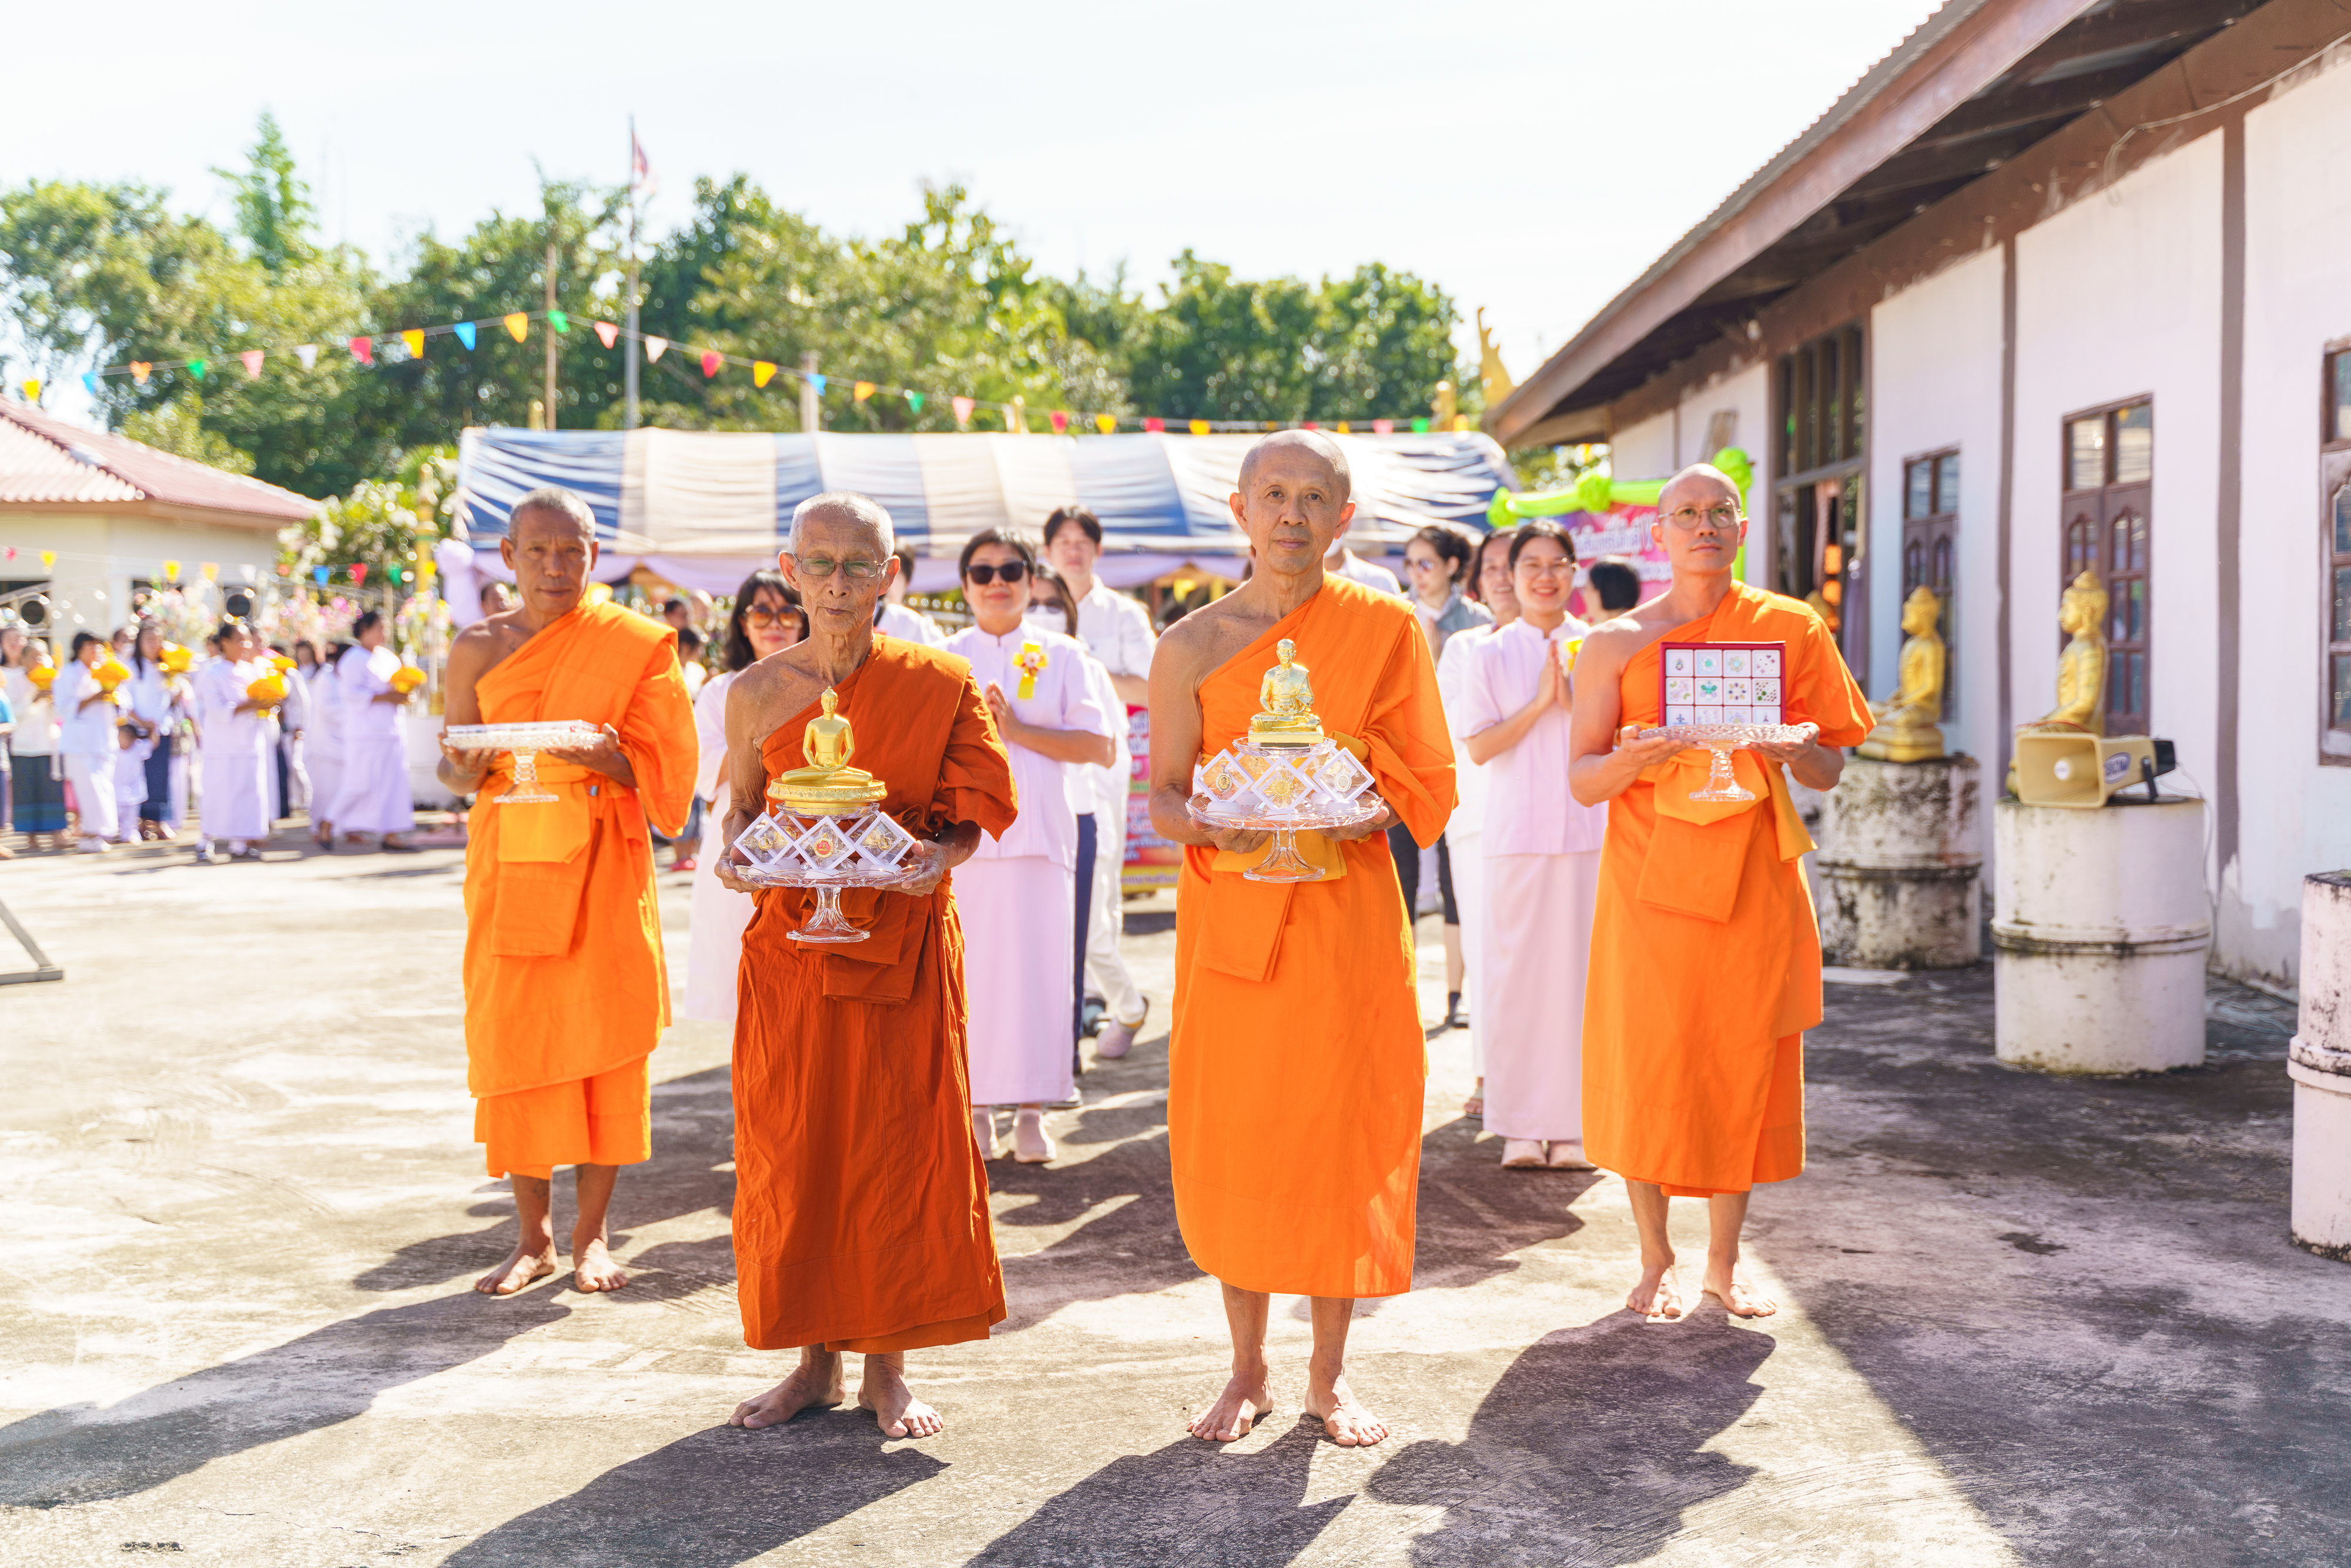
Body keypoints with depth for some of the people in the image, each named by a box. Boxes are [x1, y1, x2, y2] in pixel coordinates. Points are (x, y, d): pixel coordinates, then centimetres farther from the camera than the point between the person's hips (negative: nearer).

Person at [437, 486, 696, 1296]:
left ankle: (591, 1231, 12)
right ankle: (532, 1235, 15)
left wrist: (601, 758, -21)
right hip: (509, 863, 1)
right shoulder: (478, 648, 5)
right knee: (514, 1039, 1)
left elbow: (658, 768, -1)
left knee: (603, 1032, -1)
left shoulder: (633, 644, 1)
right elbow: (452, 769, 9)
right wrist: (468, 768, -14)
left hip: (601, 864, -1)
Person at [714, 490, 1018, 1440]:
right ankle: (815, 1358, 20)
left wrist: (938, 856, -20)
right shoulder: (757, 694, 1)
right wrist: (736, 856, -9)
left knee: (899, 1145, 2)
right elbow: (740, 807, 12)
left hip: (904, 939, -1)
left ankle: (887, 1363, 16)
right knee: (791, 1142, 5)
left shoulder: (938, 684, -3)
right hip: (792, 937, 2)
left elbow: (969, 816, 1)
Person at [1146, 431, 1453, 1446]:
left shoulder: (1386, 629, 1)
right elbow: (1162, 798, 4)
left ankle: (1330, 1373, 19)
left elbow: (1429, 787, 3)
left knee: (1345, 1130, 2)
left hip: (1346, 914, 0)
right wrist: (1213, 825, -17)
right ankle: (1247, 1370, 21)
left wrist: (1356, 810, -17)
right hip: (1231, 914, 1)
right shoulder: (1192, 646, 2)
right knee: (1231, 1134, 3)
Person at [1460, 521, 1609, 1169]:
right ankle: (1520, 1126, 8)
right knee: (1516, 973, 0)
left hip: (1590, 831, 1)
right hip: (1517, 834, -1)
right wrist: (1541, 702, -10)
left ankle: (1574, 1125, 8)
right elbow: (1479, 748, -2)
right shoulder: (1490, 655, 6)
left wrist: (1574, 698, -8)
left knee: (1580, 971, 0)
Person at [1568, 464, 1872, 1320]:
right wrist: (1632, 758, -19)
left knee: (1743, 1066, 4)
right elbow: (1581, 780, 2)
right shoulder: (1615, 642, 3)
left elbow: (1831, 769, 8)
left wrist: (1794, 749, -14)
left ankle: (1724, 1262, 19)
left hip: (1754, 881, 1)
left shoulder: (1791, 628, 6)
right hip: (1650, 882, -1)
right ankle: (1656, 1260, 16)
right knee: (1650, 1066, -1)